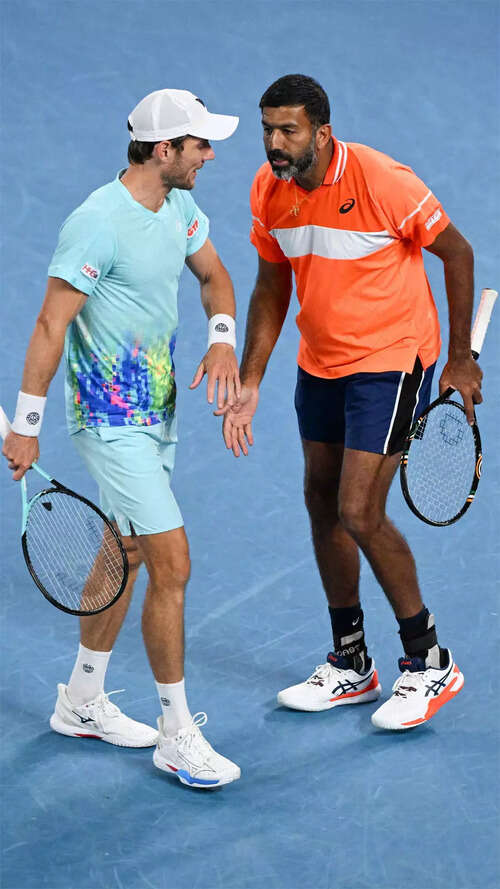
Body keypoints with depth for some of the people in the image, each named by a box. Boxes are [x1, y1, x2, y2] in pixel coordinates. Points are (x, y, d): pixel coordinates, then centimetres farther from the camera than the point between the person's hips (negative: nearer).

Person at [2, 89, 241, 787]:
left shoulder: (179, 206, 4)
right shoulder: (98, 223, -22)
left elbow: (213, 276, 18)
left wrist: (222, 340, -3)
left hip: (157, 411, 10)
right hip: (111, 421, -10)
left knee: (126, 553, 18)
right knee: (172, 565, -10)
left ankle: (82, 702, 33)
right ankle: (177, 734, 1)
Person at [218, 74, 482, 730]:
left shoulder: (382, 181, -23)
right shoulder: (268, 191, -4)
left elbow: (457, 252, -11)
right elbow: (271, 289, 8)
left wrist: (460, 357, -9)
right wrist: (249, 383, 3)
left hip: (391, 361, -7)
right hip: (318, 365, 7)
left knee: (360, 515, -12)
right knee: (323, 504, 12)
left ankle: (429, 664, 7)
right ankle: (350, 665, 28)